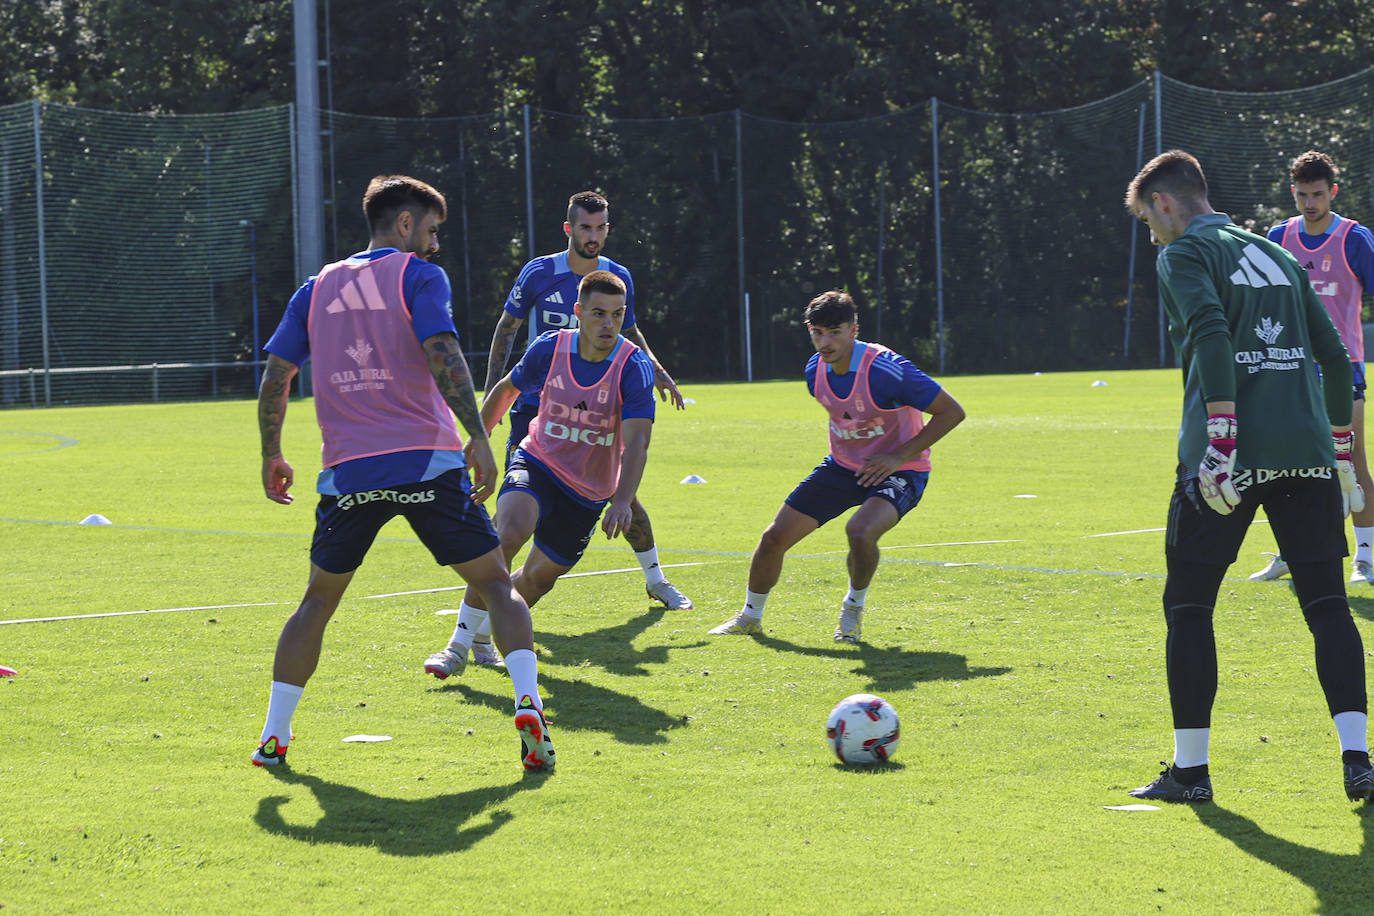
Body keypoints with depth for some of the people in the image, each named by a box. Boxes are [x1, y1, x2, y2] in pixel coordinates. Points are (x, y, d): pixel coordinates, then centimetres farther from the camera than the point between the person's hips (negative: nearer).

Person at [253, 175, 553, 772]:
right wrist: (477, 438, -15)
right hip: (427, 461, -4)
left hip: (348, 471, 4)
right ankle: (528, 707, -13)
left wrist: (271, 455, 24)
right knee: (496, 584, 5)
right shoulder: (417, 276, 2)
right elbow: (443, 357, -13)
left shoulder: (318, 288, 16)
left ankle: (272, 736, 12)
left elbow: (274, 376, 13)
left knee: (318, 600, 17)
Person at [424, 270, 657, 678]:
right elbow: (507, 389, 9)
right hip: (535, 465, -1)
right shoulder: (549, 348, -12)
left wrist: (622, 502, -42)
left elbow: (636, 441, -28)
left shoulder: (634, 367, -19)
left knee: (539, 576, 5)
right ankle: (459, 645, -24)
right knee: (509, 532, -29)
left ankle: (484, 629, 37)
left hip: (588, 494, 1)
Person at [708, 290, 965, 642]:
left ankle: (854, 609, -5)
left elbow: (951, 412, -21)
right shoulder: (815, 371, -6)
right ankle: (750, 617, 27)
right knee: (774, 537, 1)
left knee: (860, 531, -35)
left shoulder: (885, 370, -27)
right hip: (842, 467, 6)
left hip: (898, 471, -6)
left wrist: (899, 457, -22)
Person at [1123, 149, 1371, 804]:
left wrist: (1221, 435, -22)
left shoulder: (1185, 253, 3)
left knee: (1188, 606, 6)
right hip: (1307, 450, 5)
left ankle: (1190, 769, 7)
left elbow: (1212, 336, -16)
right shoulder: (1277, 255, 23)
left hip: (1230, 456, -5)